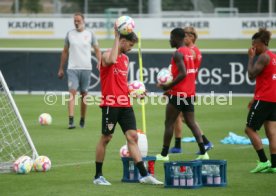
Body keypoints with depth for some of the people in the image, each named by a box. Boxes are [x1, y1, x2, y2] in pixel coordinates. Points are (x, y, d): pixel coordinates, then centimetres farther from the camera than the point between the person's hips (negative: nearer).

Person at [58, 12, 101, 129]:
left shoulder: (90, 34, 5)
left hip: (86, 68, 0)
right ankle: (71, 121, -23)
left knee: (84, 94, 7)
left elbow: (97, 50, 8)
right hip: (72, 68, 0)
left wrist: (100, 62, -10)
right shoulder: (70, 34, 7)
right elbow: (65, 52, 14)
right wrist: (61, 68, 13)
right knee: (72, 92, -14)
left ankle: (82, 120, 21)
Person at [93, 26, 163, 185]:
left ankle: (144, 175, -1)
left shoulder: (126, 59, 17)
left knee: (133, 136, 1)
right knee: (106, 138, -1)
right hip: (111, 104, -7)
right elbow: (111, 60, -33)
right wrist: (117, 37, -26)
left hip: (125, 104, 7)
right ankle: (98, 176, 9)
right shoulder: (107, 55, -7)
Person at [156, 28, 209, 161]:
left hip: (178, 94, -8)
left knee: (169, 123, 1)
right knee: (191, 122, 8)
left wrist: (168, 86, -18)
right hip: (190, 93, 8)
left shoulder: (178, 53, -14)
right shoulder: (189, 52, 14)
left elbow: (182, 74, -24)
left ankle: (164, 154, 5)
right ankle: (203, 152, -3)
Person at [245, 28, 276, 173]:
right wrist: (256, 100, 24)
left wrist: (251, 57, -7)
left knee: (250, 129, -1)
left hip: (264, 99, -9)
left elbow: (251, 75, -17)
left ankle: (263, 161, -8)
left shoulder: (264, 57, -12)